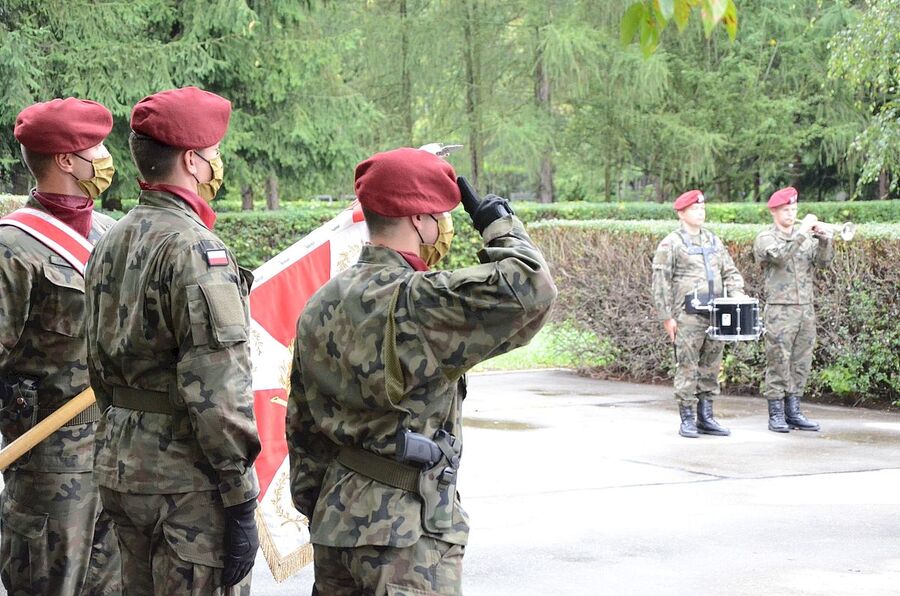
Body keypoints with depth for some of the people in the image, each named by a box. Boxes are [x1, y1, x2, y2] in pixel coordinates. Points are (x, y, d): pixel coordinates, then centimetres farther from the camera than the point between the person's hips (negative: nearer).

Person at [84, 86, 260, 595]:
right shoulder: (196, 249, -17)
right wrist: (241, 505, -17)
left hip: (121, 471, 9)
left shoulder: (112, 243, 10)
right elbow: (218, 392, -21)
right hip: (188, 483, -9)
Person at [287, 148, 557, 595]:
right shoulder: (418, 303, -16)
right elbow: (530, 292, -24)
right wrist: (501, 227, -6)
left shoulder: (321, 304, 11)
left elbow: (301, 423, 16)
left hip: (334, 519, 8)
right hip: (408, 528, -8)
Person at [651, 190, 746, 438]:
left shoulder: (714, 241, 16)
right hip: (688, 316, -6)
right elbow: (660, 283, -6)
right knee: (687, 368, -5)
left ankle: (706, 418, 16)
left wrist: (737, 295, 0)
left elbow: (730, 272, 19)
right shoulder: (671, 244, -3)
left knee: (711, 368, 8)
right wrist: (666, 317, -11)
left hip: (715, 315, 6)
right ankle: (687, 420, 1)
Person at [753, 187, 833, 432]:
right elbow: (778, 255, -21)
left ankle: (793, 412, 13)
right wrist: (802, 232, -24)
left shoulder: (805, 236, 14)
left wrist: (823, 238, -15)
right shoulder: (765, 238, 0)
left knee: (801, 364, 7)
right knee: (778, 363, -4)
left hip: (806, 309, 5)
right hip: (780, 310, -5)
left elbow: (824, 260, 2)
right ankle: (776, 414, 0)